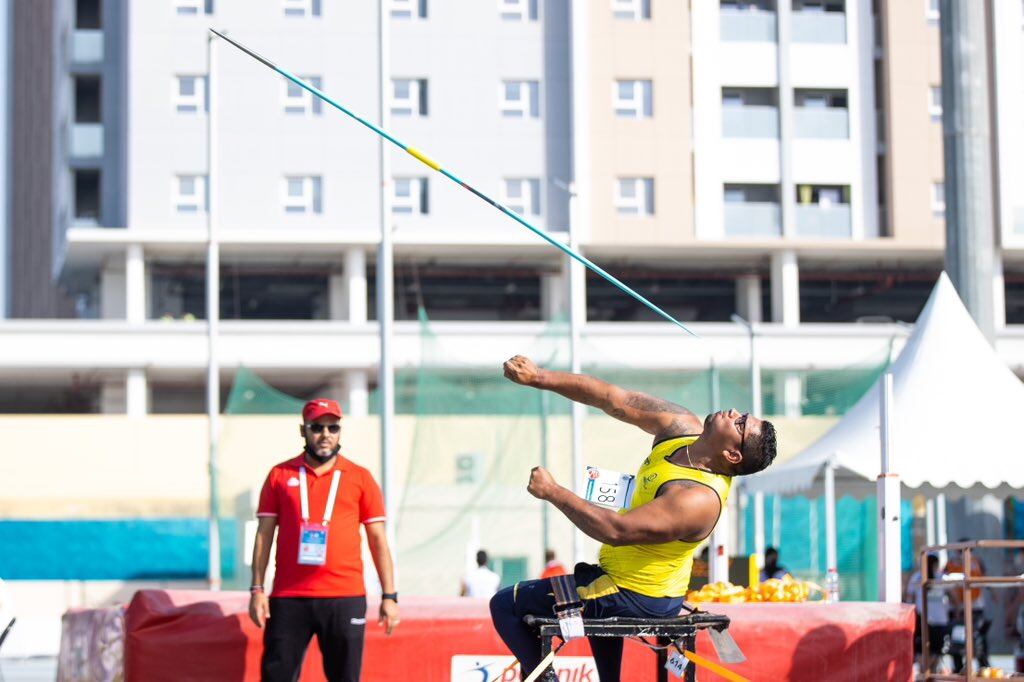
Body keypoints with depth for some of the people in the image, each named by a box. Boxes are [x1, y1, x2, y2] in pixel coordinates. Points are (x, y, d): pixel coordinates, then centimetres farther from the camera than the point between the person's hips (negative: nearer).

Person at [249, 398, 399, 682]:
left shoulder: (360, 478, 7)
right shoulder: (280, 475, 9)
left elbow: (378, 539, 7)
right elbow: (264, 534, 9)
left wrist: (389, 596, 1)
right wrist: (257, 589, 1)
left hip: (345, 598, 0)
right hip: (288, 598, 1)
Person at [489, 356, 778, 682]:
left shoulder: (699, 499, -33)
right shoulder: (682, 428, -9)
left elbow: (616, 530, -35)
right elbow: (616, 401, -8)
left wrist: (552, 492, -26)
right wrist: (539, 377, -14)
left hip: (635, 600, -9)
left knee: (505, 606, -3)